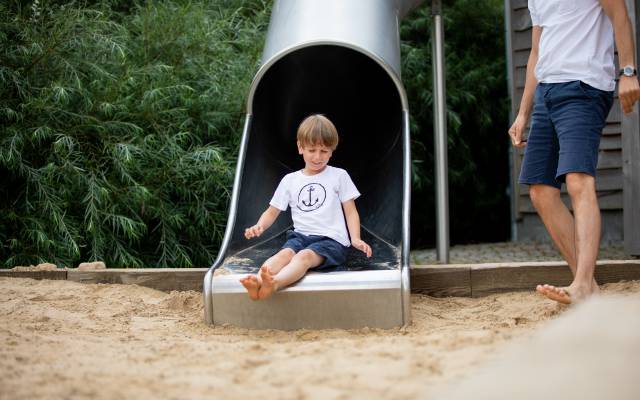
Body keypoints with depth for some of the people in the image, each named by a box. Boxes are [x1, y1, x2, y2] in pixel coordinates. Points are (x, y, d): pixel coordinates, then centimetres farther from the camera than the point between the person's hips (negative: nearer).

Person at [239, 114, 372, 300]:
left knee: (305, 255, -36)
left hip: (331, 239, -3)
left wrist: (355, 239, -10)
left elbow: (351, 212, 9)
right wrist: (259, 226, -5)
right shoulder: (289, 180, 18)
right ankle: (257, 281, -64)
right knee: (285, 253, -32)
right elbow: (272, 211, 19)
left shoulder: (339, 176, 11)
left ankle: (274, 283, -67)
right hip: (300, 236, 3)